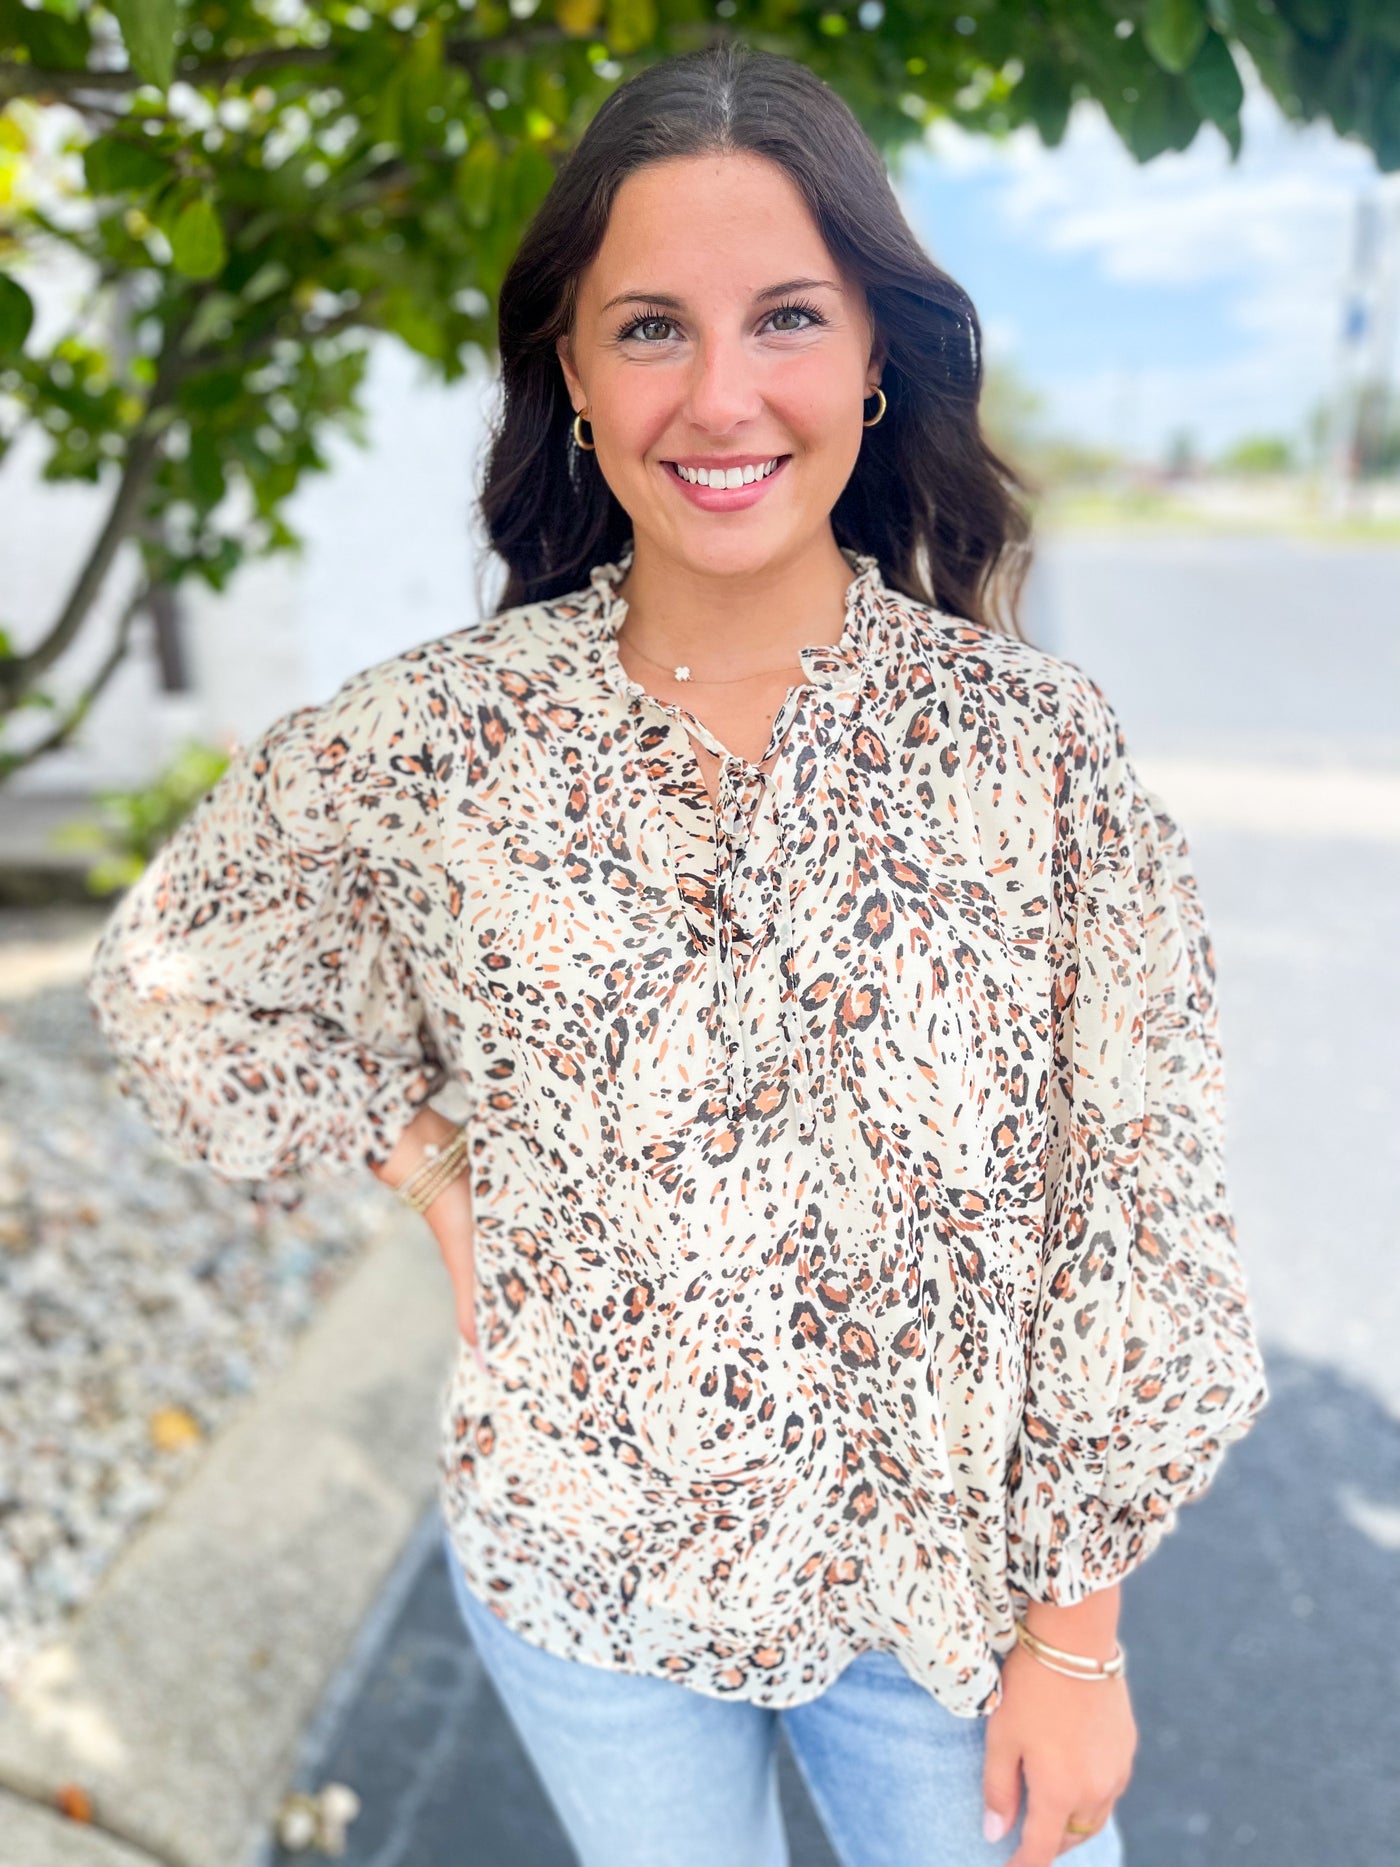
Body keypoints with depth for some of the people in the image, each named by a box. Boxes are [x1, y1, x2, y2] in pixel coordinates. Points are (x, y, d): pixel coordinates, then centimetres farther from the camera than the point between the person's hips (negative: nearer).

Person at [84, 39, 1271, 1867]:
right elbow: (172, 966, 3)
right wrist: (438, 1182, -6)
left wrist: (1078, 1629, -5)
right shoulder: (437, 741, -13)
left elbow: (1135, 1213, -10)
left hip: (947, 1579, 0)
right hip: (581, 1580, 1)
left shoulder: (1033, 736, -15)